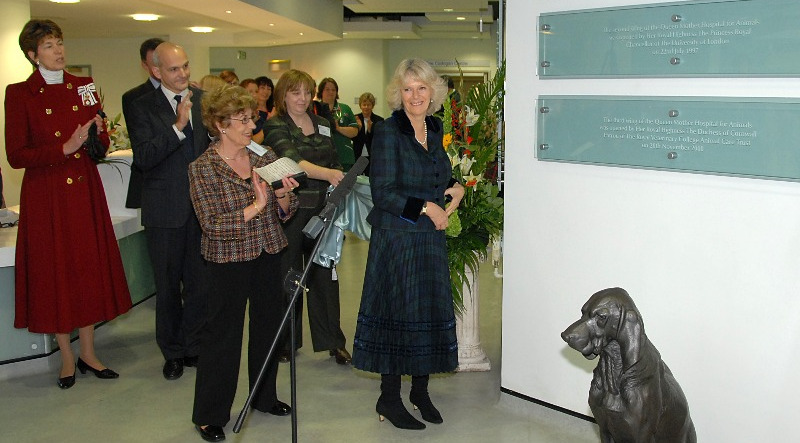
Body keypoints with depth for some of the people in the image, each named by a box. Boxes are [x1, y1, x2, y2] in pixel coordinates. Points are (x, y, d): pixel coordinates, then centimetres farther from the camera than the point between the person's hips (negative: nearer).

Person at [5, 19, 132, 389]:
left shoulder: (84, 87, 7)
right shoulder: (19, 94, -5)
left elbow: (103, 145, 12)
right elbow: (16, 155, -9)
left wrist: (97, 133, -11)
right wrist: (65, 148, -17)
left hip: (85, 190, 4)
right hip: (46, 195, -4)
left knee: (89, 269, 7)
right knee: (54, 273, 3)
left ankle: (88, 353, 20)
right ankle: (67, 358, 17)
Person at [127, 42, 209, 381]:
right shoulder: (144, 107, -2)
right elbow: (143, 157, -13)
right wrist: (178, 126, -22)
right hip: (165, 209, -1)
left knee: (200, 282, 8)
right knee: (167, 285, 10)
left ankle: (194, 346, 25)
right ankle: (172, 352, 26)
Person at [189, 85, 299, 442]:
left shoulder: (265, 157, 3)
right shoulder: (202, 168, -10)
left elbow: (286, 212, 6)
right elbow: (213, 224, -18)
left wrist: (282, 195, -15)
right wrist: (256, 206, -25)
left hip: (268, 255, 5)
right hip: (228, 262, -5)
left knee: (268, 326, 15)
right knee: (223, 335, 3)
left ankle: (265, 397, 35)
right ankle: (209, 414, 19)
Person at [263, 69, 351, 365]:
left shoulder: (322, 124, 13)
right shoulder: (275, 126, -5)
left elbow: (333, 162, 22)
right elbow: (292, 161, -23)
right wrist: (327, 174, -37)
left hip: (322, 210, 4)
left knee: (325, 275, 5)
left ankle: (332, 341, 13)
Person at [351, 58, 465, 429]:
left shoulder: (435, 129, 9)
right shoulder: (388, 132, -11)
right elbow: (383, 193, -16)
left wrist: (455, 188, 5)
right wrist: (425, 208, -15)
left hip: (431, 239, 6)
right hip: (396, 238, -6)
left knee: (431, 312, 9)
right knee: (397, 313, 0)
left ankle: (420, 391, 26)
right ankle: (389, 399, 16)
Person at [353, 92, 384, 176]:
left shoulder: (379, 120, 1)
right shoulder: (355, 119, 5)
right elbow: (352, 138, 0)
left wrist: (370, 130, -19)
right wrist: (358, 128, -17)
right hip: (357, 157, 1)